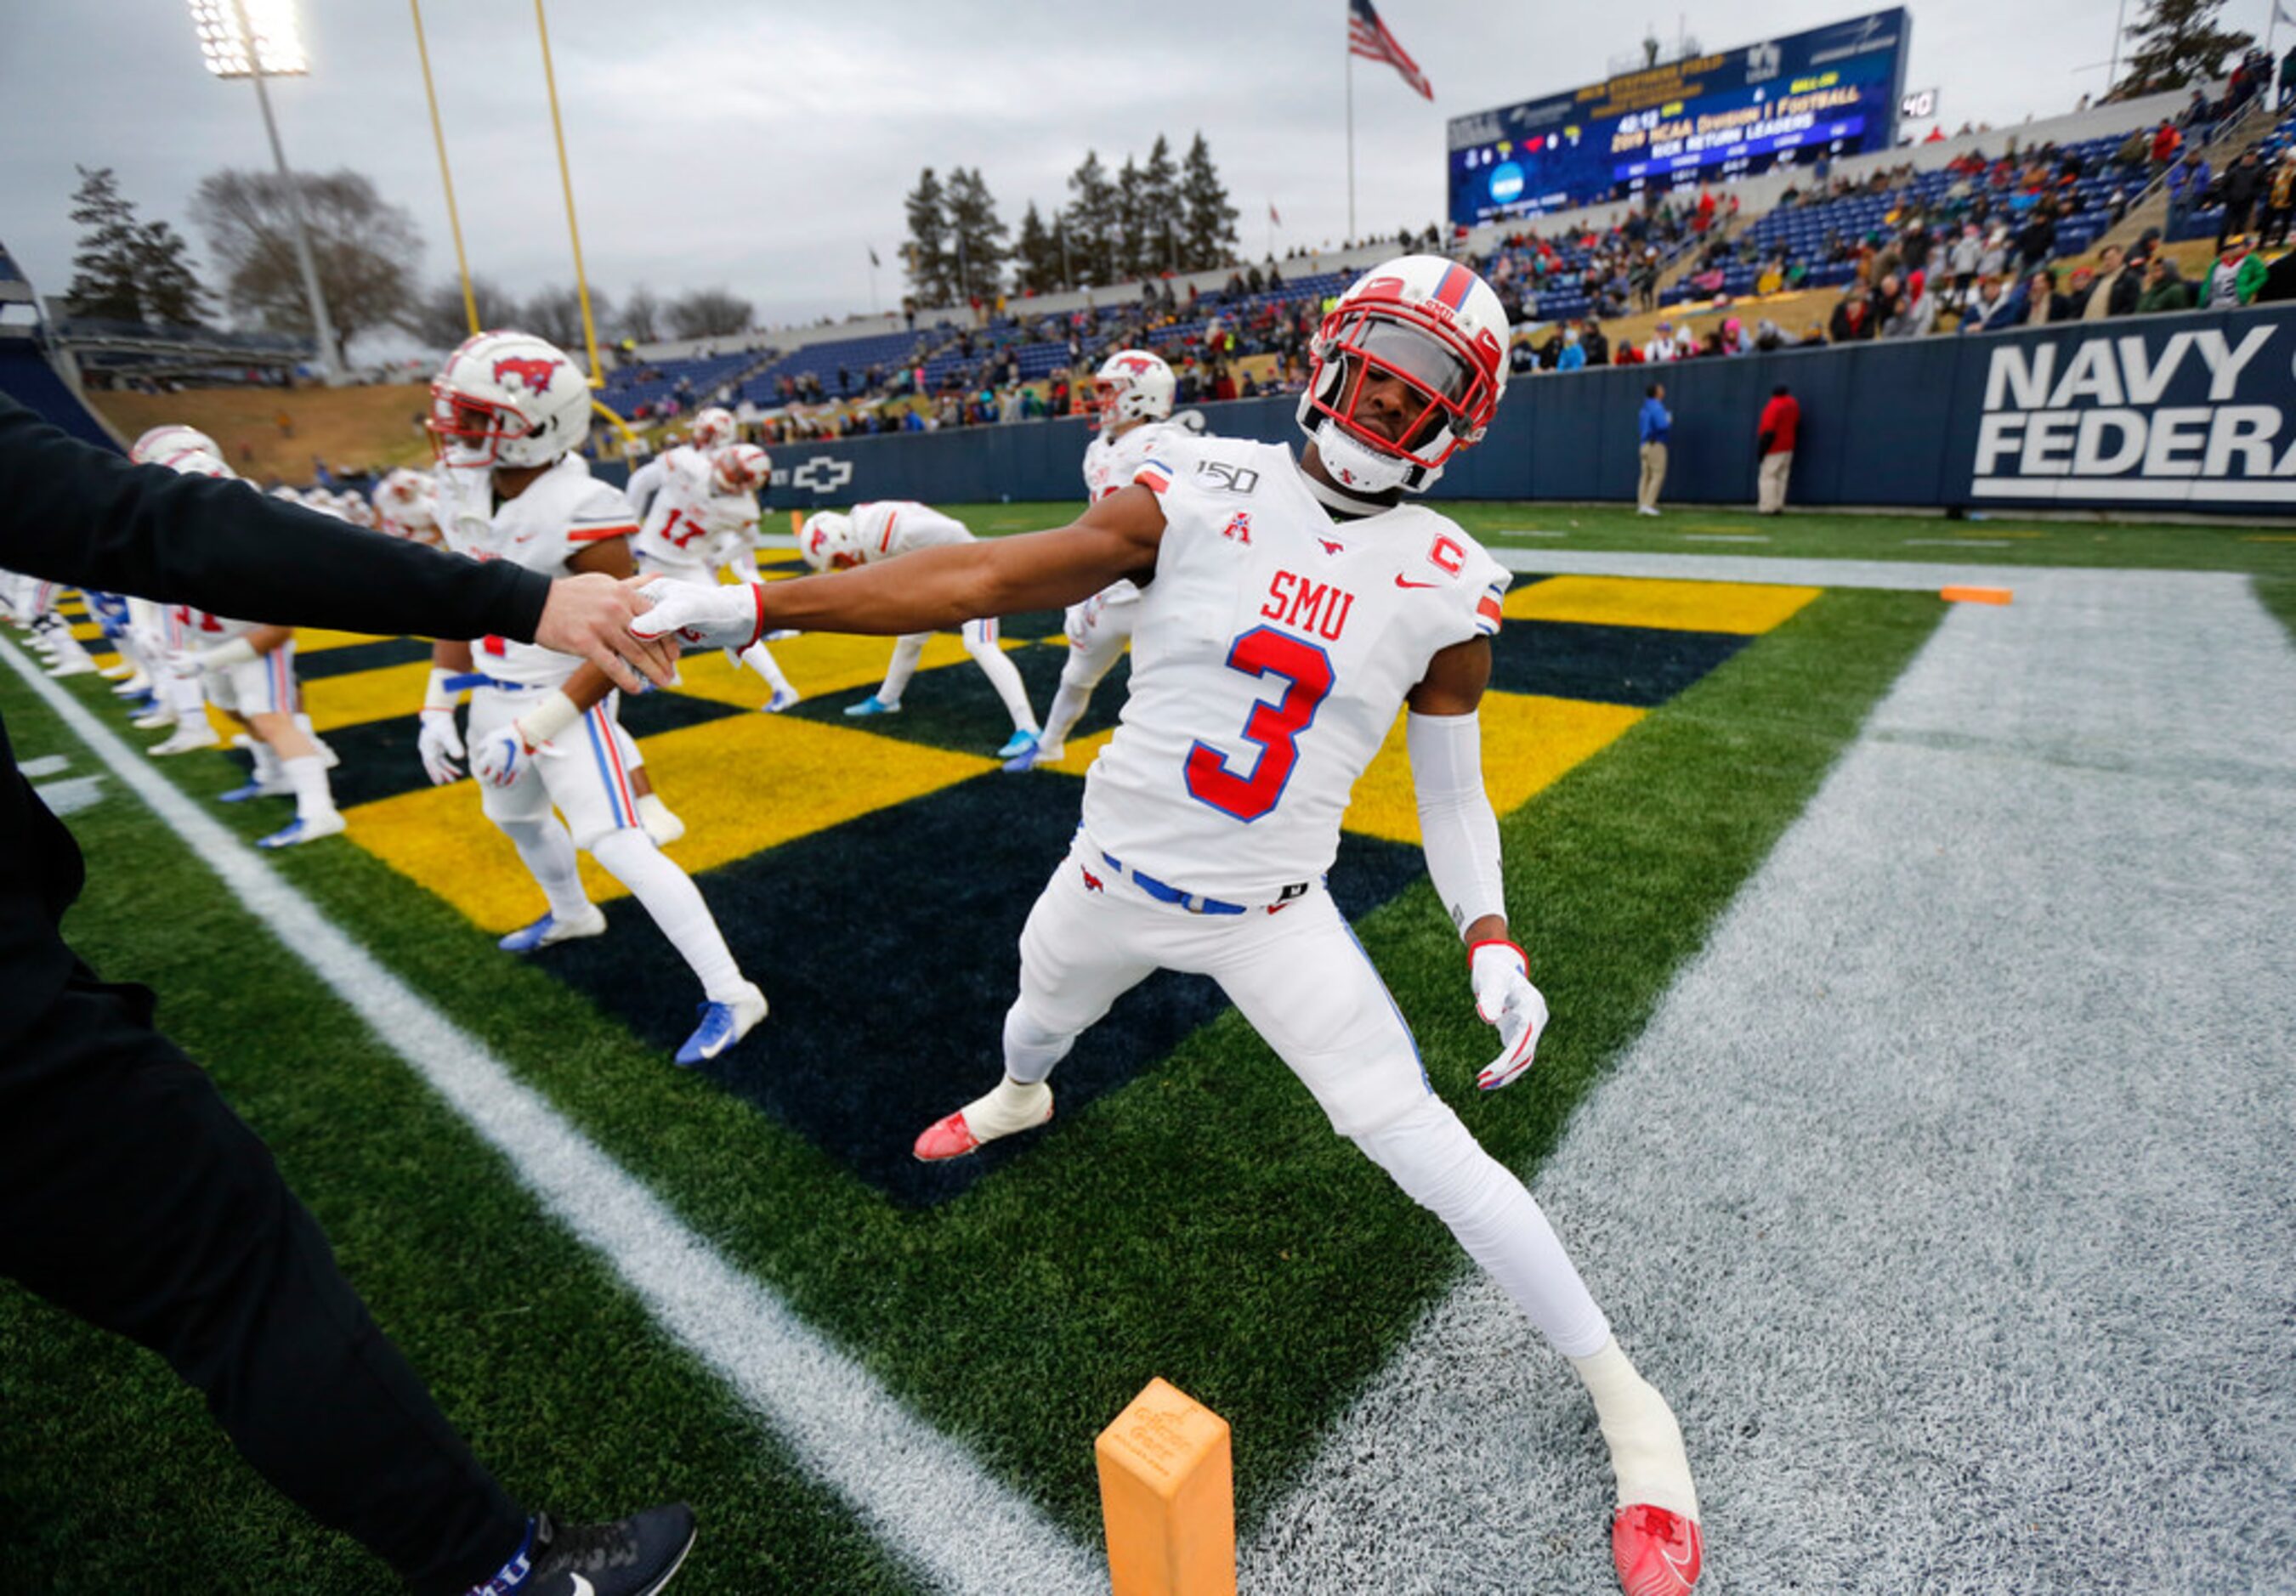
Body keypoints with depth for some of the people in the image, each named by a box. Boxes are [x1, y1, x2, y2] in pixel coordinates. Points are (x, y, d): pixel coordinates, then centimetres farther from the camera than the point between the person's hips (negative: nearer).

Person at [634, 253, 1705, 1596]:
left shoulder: (1449, 586, -8)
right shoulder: (1202, 493, -11)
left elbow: (1452, 789, 2)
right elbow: (982, 579, -15)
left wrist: (1492, 942, -14)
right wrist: (751, 606, -19)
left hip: (1271, 919, -2)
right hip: (1114, 876, 2)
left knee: (1426, 1149, -7)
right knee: (1037, 1020, 30)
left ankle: (1629, 1403, 19)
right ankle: (1021, 1103, 71)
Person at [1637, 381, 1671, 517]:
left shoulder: (1645, 408, 16)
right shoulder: (1657, 407, -11)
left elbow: (1640, 427, 25)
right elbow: (1663, 426, -21)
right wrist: (1669, 420, 0)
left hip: (1645, 444, 8)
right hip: (1656, 444, -8)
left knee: (1646, 476, 6)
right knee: (1658, 475, -8)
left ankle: (1641, 506, 2)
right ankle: (1648, 505, -15)